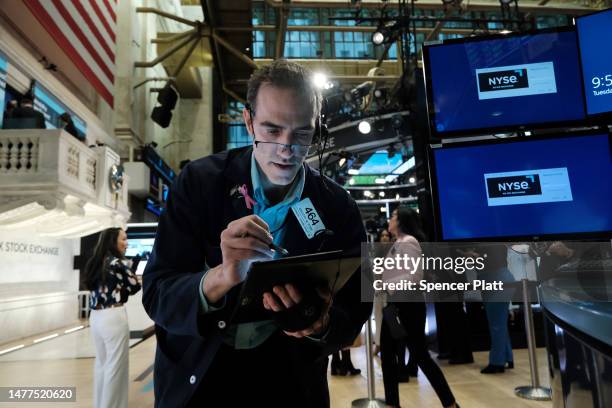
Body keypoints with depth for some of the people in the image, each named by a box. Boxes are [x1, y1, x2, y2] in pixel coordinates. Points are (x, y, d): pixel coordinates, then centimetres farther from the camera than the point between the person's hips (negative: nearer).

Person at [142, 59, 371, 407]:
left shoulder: (338, 207, -13)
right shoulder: (200, 180, -16)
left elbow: (353, 315, -9)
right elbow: (157, 297, -18)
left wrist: (320, 324, -31)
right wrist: (223, 276, -38)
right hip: (195, 378, 0)